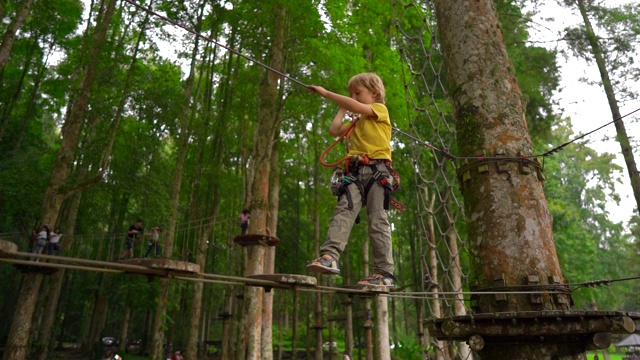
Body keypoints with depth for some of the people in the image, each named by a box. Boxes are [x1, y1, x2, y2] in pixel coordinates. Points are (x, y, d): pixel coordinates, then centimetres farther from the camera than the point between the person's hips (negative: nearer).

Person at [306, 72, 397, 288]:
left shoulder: (380, 109, 10)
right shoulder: (356, 121, 32)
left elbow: (355, 106, -7)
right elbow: (334, 131, 21)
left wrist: (325, 93, -4)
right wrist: (342, 110, 28)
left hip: (377, 170, -5)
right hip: (356, 172, 6)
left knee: (377, 220, -8)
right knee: (344, 210, -18)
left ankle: (385, 272, -5)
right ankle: (330, 256, -34)